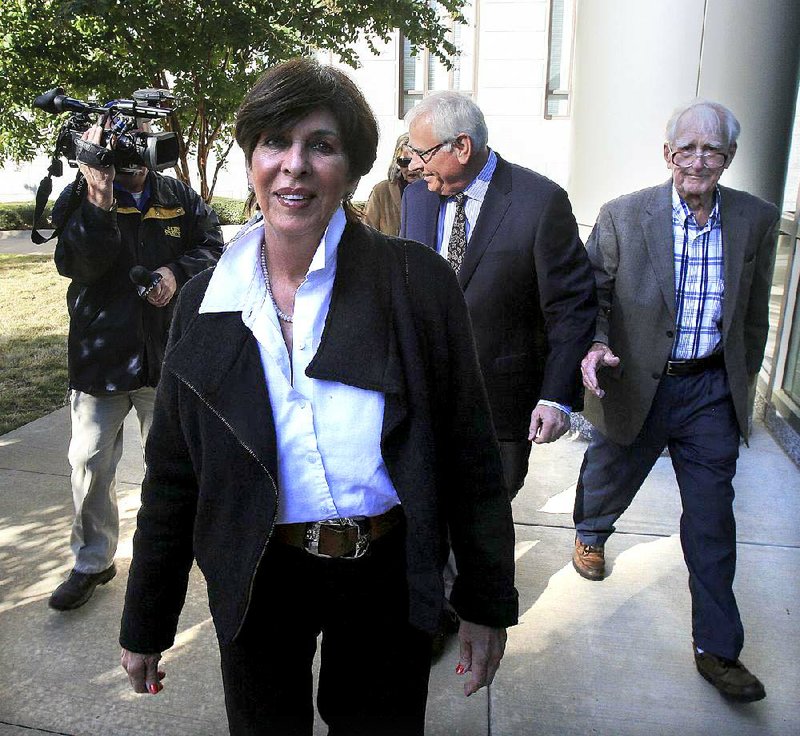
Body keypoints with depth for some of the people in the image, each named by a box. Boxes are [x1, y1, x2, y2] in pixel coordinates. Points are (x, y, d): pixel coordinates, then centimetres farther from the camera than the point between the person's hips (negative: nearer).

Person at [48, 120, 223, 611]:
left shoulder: (180, 199, 3)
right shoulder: (78, 200, -4)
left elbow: (213, 247, 6)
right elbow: (76, 265, -18)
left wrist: (177, 272, -12)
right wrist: (99, 202, -30)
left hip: (167, 354, 2)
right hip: (99, 355, -1)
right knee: (90, 462, 5)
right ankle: (93, 562, 24)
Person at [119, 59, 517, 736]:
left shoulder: (417, 280, -11)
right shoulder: (205, 304, -3)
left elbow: (470, 452, -6)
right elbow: (173, 476, 3)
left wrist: (488, 600, -2)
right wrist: (145, 624, 9)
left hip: (389, 574, -1)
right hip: (261, 576, 2)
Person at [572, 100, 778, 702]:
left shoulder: (756, 220, -1)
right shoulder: (622, 216, -9)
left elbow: (754, 312, 9)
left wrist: (744, 379, 14)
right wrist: (593, 344, -24)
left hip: (712, 391, 2)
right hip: (634, 385, -1)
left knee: (712, 521, 6)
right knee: (610, 478, 22)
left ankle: (717, 648, 21)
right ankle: (591, 534, 58)